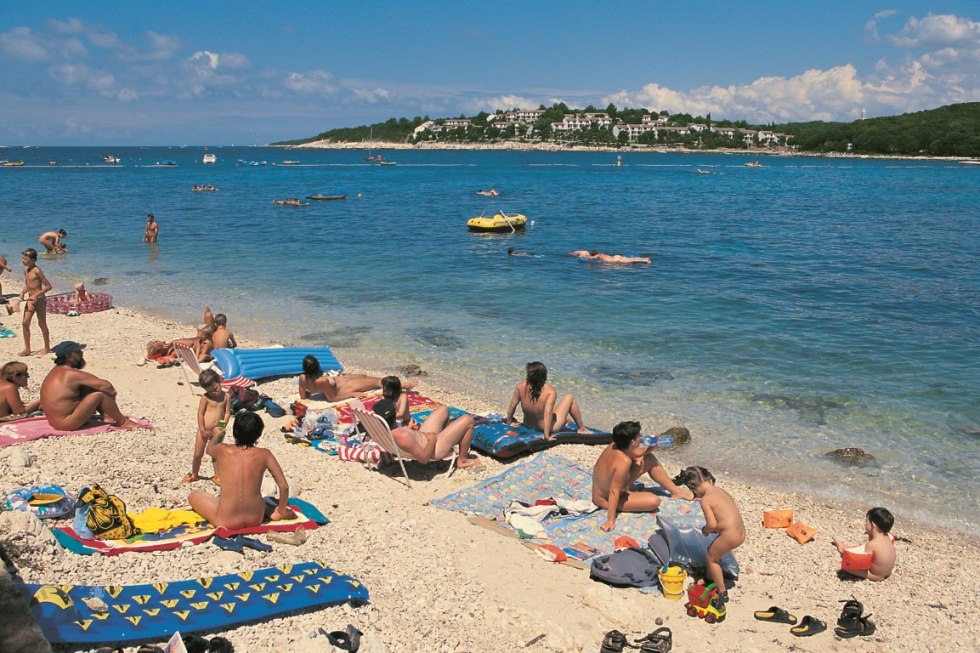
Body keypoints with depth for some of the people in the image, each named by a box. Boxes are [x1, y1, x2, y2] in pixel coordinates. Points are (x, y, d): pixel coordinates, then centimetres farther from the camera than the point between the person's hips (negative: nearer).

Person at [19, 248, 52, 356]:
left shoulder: (36, 271, -18)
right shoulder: (26, 270, 6)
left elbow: (48, 286, -19)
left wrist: (36, 295, -23)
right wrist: (23, 292, 0)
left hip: (40, 300, -8)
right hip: (30, 300, 8)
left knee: (42, 324, 3)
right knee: (25, 323, 5)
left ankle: (47, 348, 17)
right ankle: (27, 349, 13)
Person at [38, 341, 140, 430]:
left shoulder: (57, 370, 8)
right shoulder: (72, 374, -20)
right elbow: (106, 386, -21)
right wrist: (112, 392, 2)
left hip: (54, 420, 10)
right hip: (67, 424, -10)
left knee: (87, 388, 13)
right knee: (101, 394, -11)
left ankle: (107, 417, 15)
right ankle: (122, 422, 7)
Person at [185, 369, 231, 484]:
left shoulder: (226, 396, -3)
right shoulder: (205, 398, -8)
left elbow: (227, 413, -3)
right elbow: (200, 413, -8)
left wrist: (222, 427, -14)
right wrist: (203, 430, -11)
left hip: (216, 431, 1)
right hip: (204, 430, -1)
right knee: (198, 454, 8)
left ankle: (217, 476, 22)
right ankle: (194, 474, 27)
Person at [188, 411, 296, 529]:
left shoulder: (223, 450, -7)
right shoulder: (264, 454, -7)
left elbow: (209, 447, 20)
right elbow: (284, 486, -4)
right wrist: (281, 511, 14)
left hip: (227, 522, -2)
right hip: (256, 518, 2)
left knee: (193, 496, 22)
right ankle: (272, 512, 14)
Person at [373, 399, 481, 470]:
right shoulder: (402, 436, -42)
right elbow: (424, 458, -30)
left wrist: (409, 429, 1)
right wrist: (432, 440, -17)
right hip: (434, 448, -9)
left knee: (444, 409, 23)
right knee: (468, 419, -5)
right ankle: (462, 460, 14)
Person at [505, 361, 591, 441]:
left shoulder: (521, 386, -17)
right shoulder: (550, 391, -28)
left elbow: (512, 404, -7)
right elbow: (548, 413, -34)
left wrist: (509, 421, 8)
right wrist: (547, 436, -30)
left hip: (528, 425, 5)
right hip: (546, 427, -5)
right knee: (569, 398, 10)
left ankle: (564, 421, 47)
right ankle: (582, 429, 23)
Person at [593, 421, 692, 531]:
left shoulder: (614, 446, -11)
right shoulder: (624, 461, -37)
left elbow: (634, 453, 11)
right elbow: (614, 492, -36)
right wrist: (610, 521, -35)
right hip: (607, 500, -9)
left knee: (649, 459, 9)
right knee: (654, 501, -19)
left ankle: (676, 491, 21)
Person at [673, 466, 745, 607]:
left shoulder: (705, 500, -13)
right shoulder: (721, 491, 12)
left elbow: (712, 524, -19)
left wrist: (705, 530, 4)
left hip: (730, 535, -8)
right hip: (741, 532, 8)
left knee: (711, 558, 13)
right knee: (712, 550, 27)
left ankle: (723, 594, 18)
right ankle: (710, 579, 44)